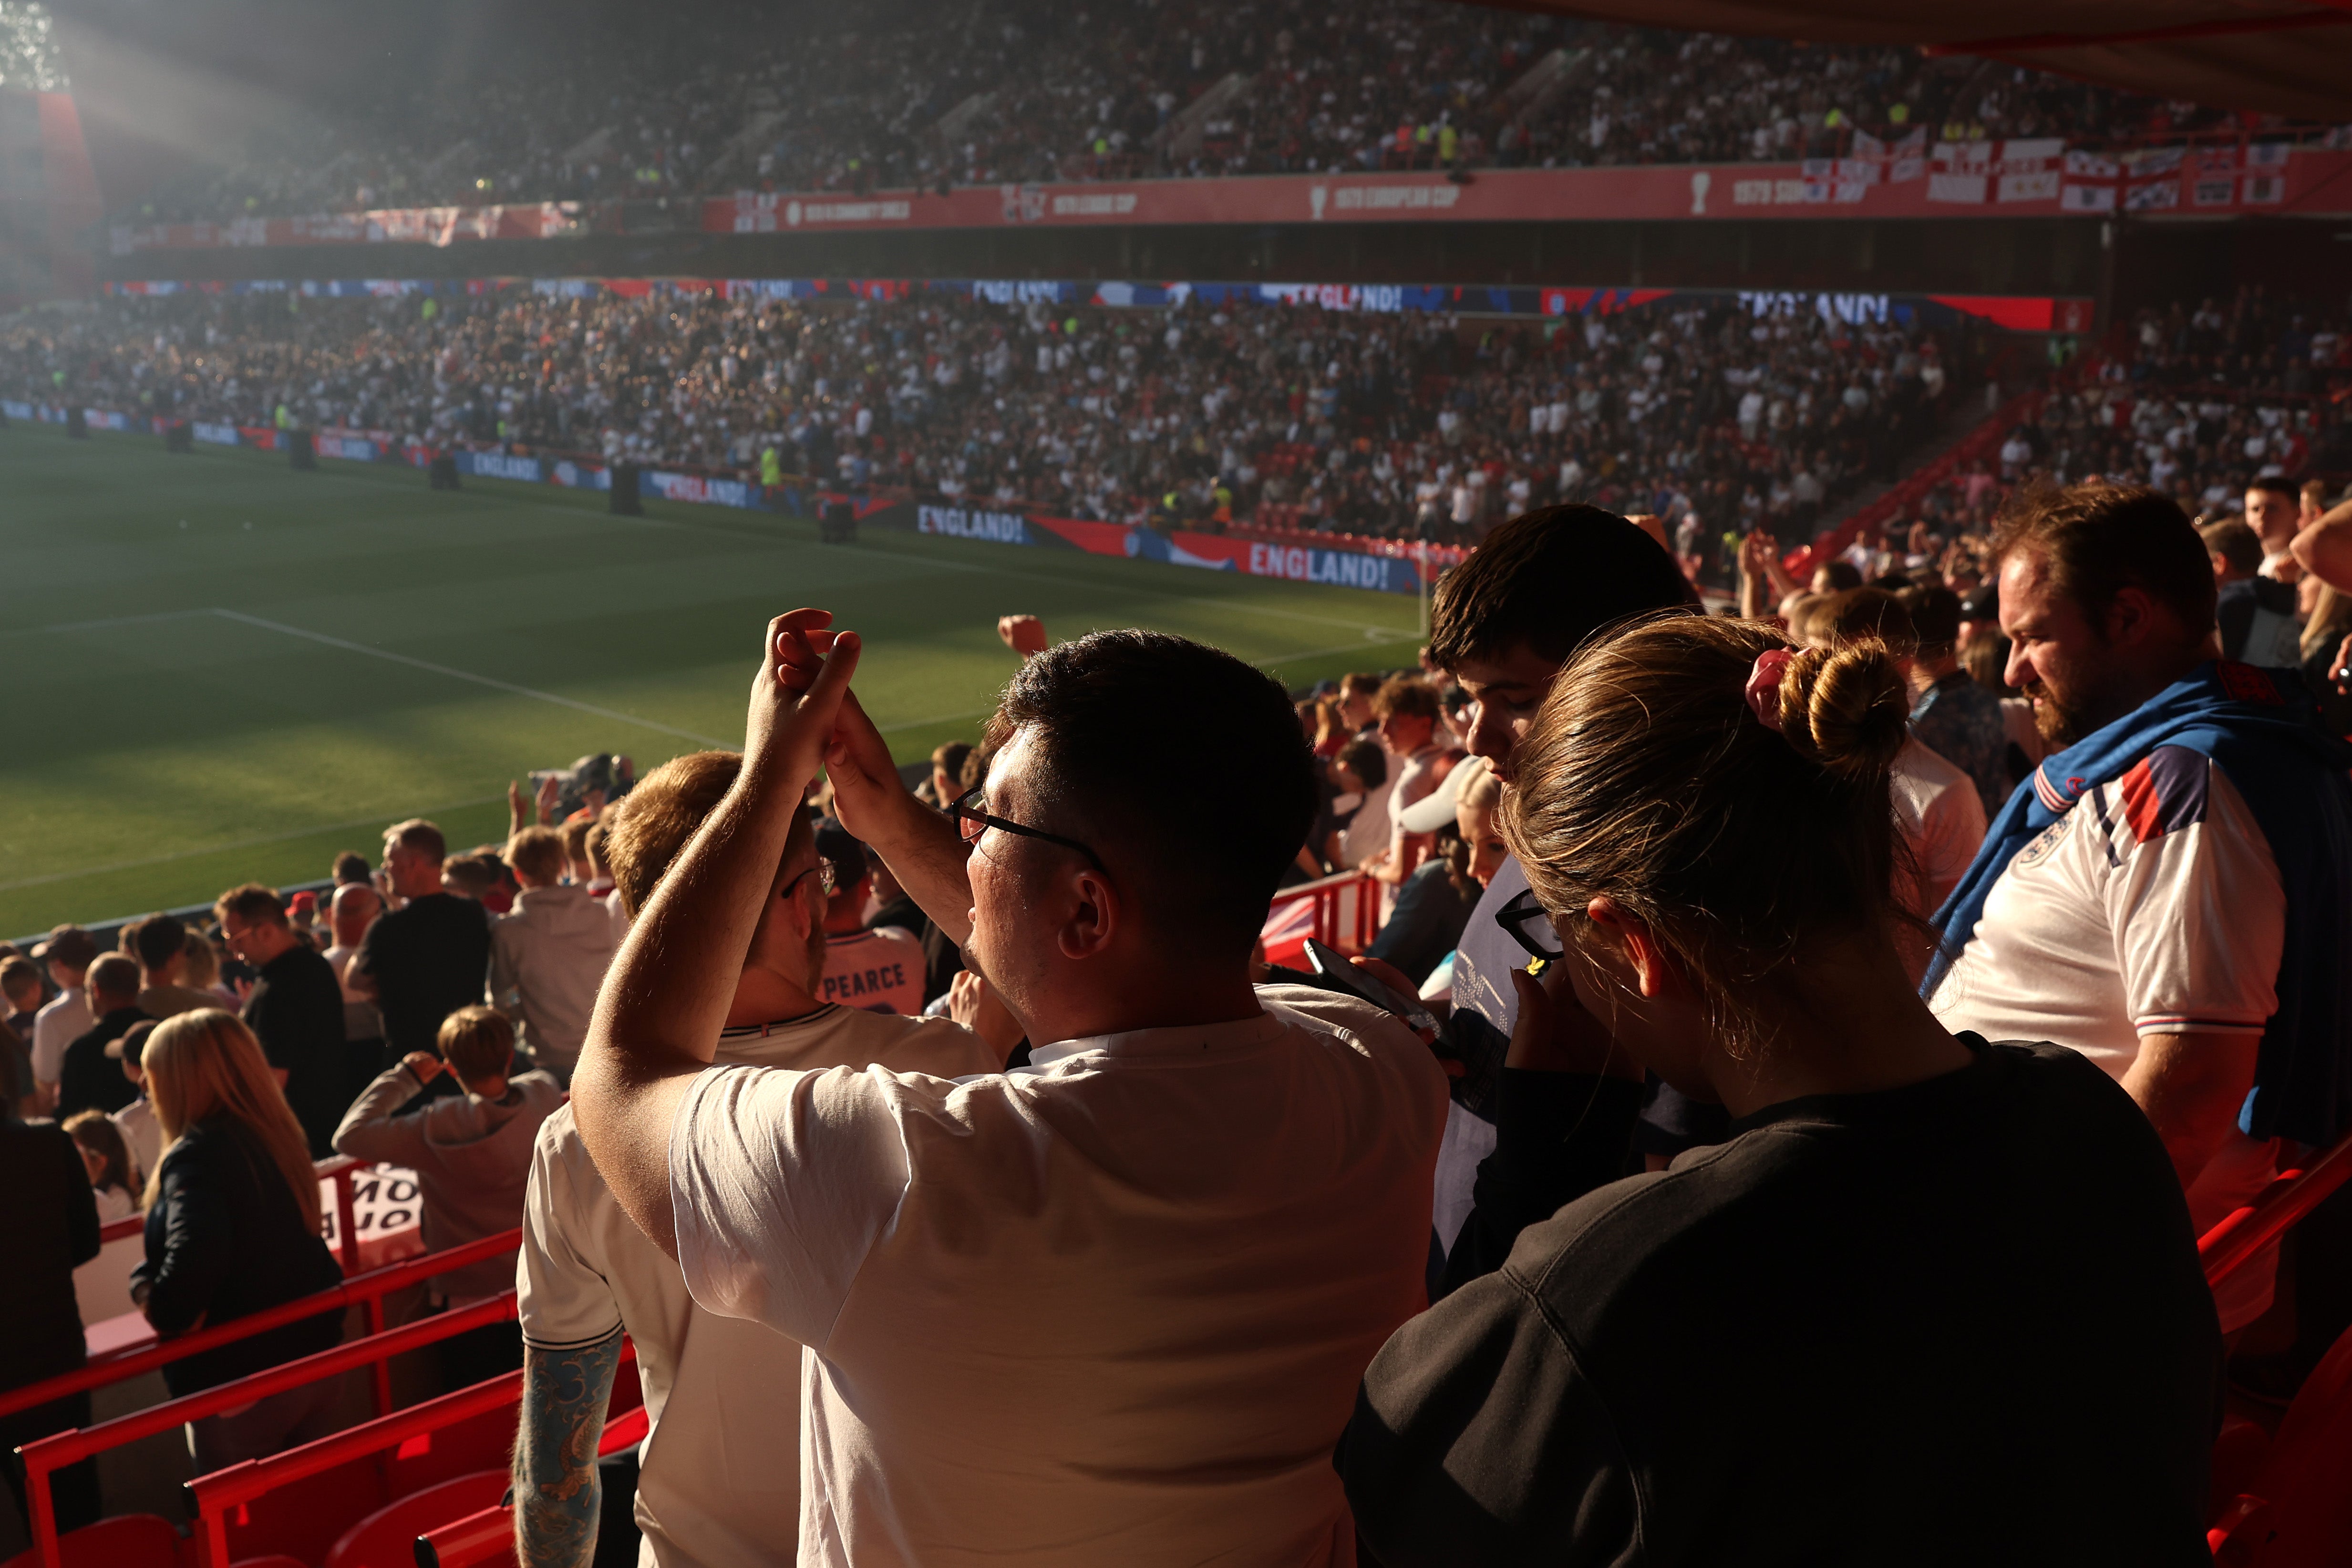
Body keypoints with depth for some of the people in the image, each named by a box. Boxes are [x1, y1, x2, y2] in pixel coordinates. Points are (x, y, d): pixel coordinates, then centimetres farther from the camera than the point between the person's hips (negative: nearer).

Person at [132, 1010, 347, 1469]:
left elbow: (194, 1254, -37)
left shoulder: (197, 1155, -22)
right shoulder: (277, 1134, 3)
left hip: (238, 1379, -7)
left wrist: (155, 1297, -19)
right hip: (316, 1355, 7)